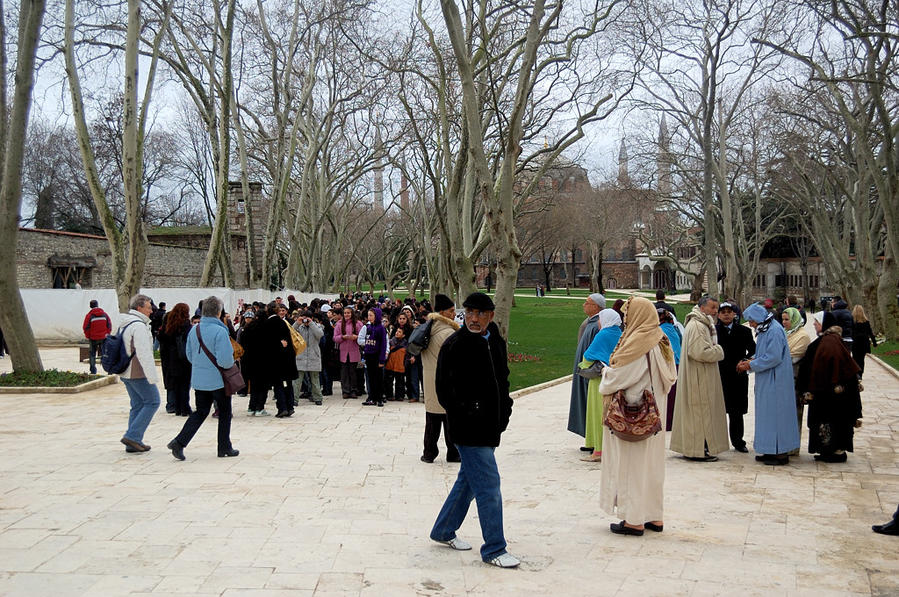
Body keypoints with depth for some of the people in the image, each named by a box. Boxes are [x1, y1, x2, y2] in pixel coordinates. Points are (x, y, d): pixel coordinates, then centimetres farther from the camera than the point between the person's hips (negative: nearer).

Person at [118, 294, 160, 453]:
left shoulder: (124, 324, 14)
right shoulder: (139, 326, -18)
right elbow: (144, 354, -23)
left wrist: (120, 372, 25)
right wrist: (152, 376, -21)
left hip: (126, 372, 10)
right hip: (139, 373, -10)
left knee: (137, 405, 13)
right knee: (152, 402, 0)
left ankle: (133, 443, 13)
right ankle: (132, 436, -5)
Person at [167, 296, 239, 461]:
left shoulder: (194, 330, 2)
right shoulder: (219, 331, -20)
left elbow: (189, 356, 10)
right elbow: (225, 360, -25)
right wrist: (231, 363, -4)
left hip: (199, 380, 6)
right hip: (218, 380, -6)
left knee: (200, 412, 15)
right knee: (224, 413, 12)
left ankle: (179, 442, 1)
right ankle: (224, 448, 21)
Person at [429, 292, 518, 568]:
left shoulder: (496, 342, 10)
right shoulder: (454, 346, -13)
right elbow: (444, 388, -13)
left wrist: (504, 410, 11)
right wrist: (465, 415, -15)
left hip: (490, 428, 8)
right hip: (469, 430, -8)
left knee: (469, 481, 19)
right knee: (488, 485, -7)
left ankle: (444, 530, 34)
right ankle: (494, 549, 3)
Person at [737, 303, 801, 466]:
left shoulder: (774, 331, -18)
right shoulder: (764, 329, 13)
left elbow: (774, 357, -23)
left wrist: (750, 365, -16)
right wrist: (749, 361, 5)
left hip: (775, 383, -10)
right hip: (767, 381, 10)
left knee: (775, 413, -5)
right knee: (768, 414, 12)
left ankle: (781, 454, 1)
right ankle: (772, 451, 19)